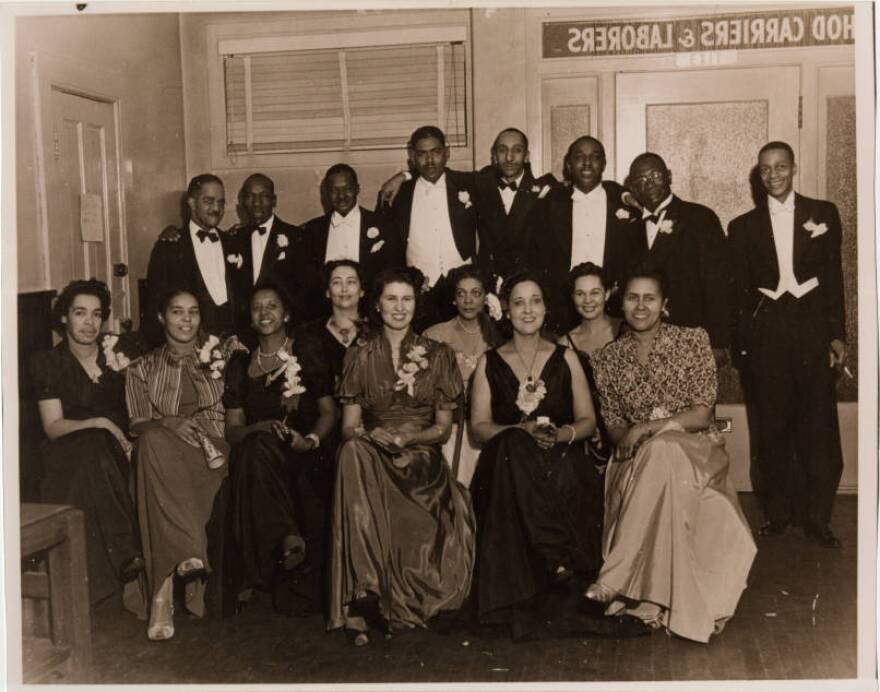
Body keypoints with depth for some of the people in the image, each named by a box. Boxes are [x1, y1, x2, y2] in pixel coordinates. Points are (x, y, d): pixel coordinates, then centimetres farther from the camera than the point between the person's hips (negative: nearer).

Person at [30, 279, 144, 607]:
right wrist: (98, 423, -19)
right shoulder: (48, 363, 6)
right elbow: (53, 426, -3)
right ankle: (129, 556, -33)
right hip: (70, 453, -3)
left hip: (118, 446, 3)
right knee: (95, 447, -36)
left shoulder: (118, 356, 13)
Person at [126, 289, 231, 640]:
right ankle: (188, 554, -42)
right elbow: (138, 422, 6)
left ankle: (163, 595, -39)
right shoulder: (143, 368, 19)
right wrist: (171, 423, -12)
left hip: (210, 455, 0)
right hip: (163, 455, 0)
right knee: (154, 439, -37)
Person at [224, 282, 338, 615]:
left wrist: (310, 440, -15)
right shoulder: (240, 364, 16)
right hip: (258, 455, 2)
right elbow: (232, 429, 9)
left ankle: (298, 590, -27)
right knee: (258, 447, -34)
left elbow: (329, 412, 6)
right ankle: (288, 537, -37)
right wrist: (260, 428, -13)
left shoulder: (308, 353, 11)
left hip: (307, 453, -2)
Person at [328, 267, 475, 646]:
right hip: (373, 455, 1)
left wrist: (409, 437, -12)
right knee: (352, 454, -37)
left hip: (422, 455, 0)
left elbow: (443, 426, 9)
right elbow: (349, 426, 7)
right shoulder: (359, 357, 14)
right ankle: (364, 591, -39)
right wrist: (374, 436, -16)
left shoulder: (438, 355, 12)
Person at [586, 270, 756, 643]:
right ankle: (674, 599, -32)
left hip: (695, 450, -2)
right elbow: (614, 426, 9)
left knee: (662, 453, -38)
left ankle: (620, 581, -33)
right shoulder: (607, 358, 9)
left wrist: (649, 428, -18)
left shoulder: (693, 340, 1)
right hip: (638, 458, 2)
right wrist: (628, 438, -16)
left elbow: (702, 414, -5)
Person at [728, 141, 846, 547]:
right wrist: (740, 345, 4)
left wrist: (837, 334, -1)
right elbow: (740, 291, 9)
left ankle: (816, 517, 10)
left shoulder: (823, 214, 8)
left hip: (813, 330, -1)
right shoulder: (744, 226, 10)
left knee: (819, 428, 0)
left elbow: (834, 277, 5)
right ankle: (777, 513, 17)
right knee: (772, 429, 6)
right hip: (766, 334, 1)